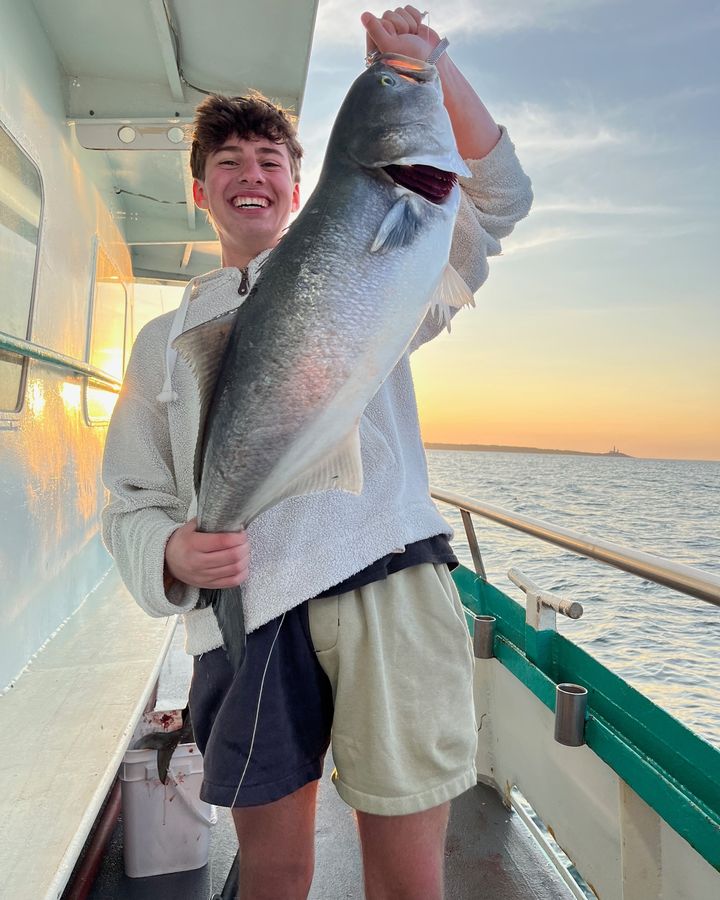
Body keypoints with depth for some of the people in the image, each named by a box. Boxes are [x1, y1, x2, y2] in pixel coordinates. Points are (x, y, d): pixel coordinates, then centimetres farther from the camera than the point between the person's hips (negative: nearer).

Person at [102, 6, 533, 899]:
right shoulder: (164, 339, 18)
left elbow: (495, 198, 11)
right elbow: (133, 499, 14)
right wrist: (172, 551, -8)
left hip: (388, 589, -1)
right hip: (246, 616, 2)